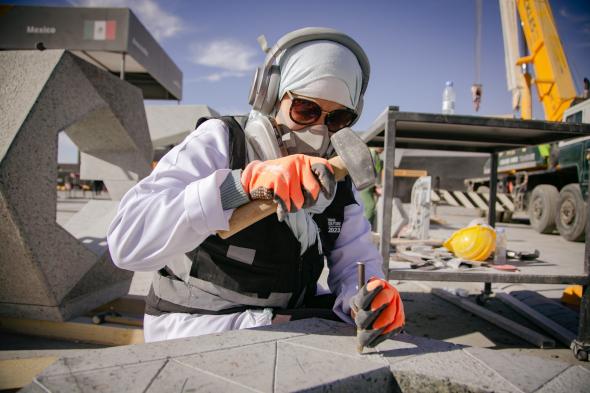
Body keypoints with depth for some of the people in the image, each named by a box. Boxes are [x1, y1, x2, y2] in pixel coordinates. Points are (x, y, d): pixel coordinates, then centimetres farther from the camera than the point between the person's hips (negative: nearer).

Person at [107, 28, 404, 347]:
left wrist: (371, 294, -29)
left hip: (286, 324, 6)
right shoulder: (218, 143, -17)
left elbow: (355, 262, -4)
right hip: (195, 327, -5)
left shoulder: (337, 177, 0)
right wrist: (244, 182, -42)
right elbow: (128, 241, -30)